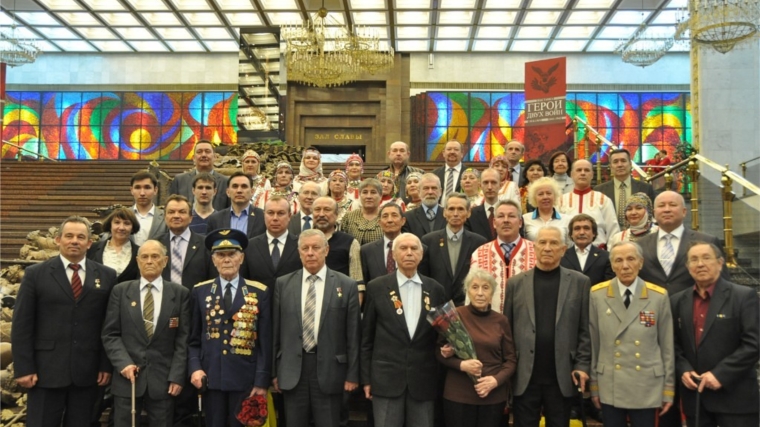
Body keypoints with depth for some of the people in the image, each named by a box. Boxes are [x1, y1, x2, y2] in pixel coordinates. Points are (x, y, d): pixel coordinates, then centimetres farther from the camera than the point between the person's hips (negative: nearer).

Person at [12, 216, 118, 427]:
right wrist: (23, 368, -7)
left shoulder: (106, 276, 5)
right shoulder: (35, 274, 1)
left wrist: (107, 365, 1)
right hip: (46, 369, -1)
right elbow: (21, 325, -2)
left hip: (88, 371, 2)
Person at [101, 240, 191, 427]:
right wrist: (124, 363, -10)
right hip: (127, 376, 1)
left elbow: (183, 339, 1)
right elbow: (110, 334, 4)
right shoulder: (121, 291, 6)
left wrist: (177, 376, -6)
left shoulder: (180, 293, 3)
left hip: (163, 378, 0)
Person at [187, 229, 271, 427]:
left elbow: (265, 342, -1)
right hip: (210, 378, 2)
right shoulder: (200, 292, 7)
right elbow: (193, 339, 10)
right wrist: (194, 368, -5)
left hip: (246, 379, -1)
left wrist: (262, 381, -6)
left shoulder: (260, 292, 1)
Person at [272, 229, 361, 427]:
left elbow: (353, 335, -2)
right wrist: (274, 371, 5)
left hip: (329, 370, -2)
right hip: (292, 371, 2)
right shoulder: (283, 284, 4)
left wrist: (352, 375, -3)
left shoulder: (346, 285, -2)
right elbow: (276, 330, 6)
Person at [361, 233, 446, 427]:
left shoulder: (435, 289, 6)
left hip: (423, 379, 2)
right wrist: (366, 377, 1)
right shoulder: (376, 287, 0)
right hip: (386, 378, -2)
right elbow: (367, 336, 3)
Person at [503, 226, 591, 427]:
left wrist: (582, 365, -5)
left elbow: (585, 329, 2)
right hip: (525, 377, 1)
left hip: (562, 377, 0)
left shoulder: (579, 282, 3)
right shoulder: (516, 283, 4)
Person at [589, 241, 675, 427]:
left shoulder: (659, 296, -3)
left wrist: (668, 388, 2)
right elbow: (593, 343, 1)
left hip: (647, 389, 0)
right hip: (610, 388, 0)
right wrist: (593, 384, 3)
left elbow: (667, 346, 1)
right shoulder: (597, 294, -3)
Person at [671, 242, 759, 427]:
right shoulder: (678, 301, 9)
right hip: (694, 395, 4)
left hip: (735, 396, -4)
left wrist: (720, 374, -17)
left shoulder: (744, 296, -4)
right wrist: (683, 370, -6)